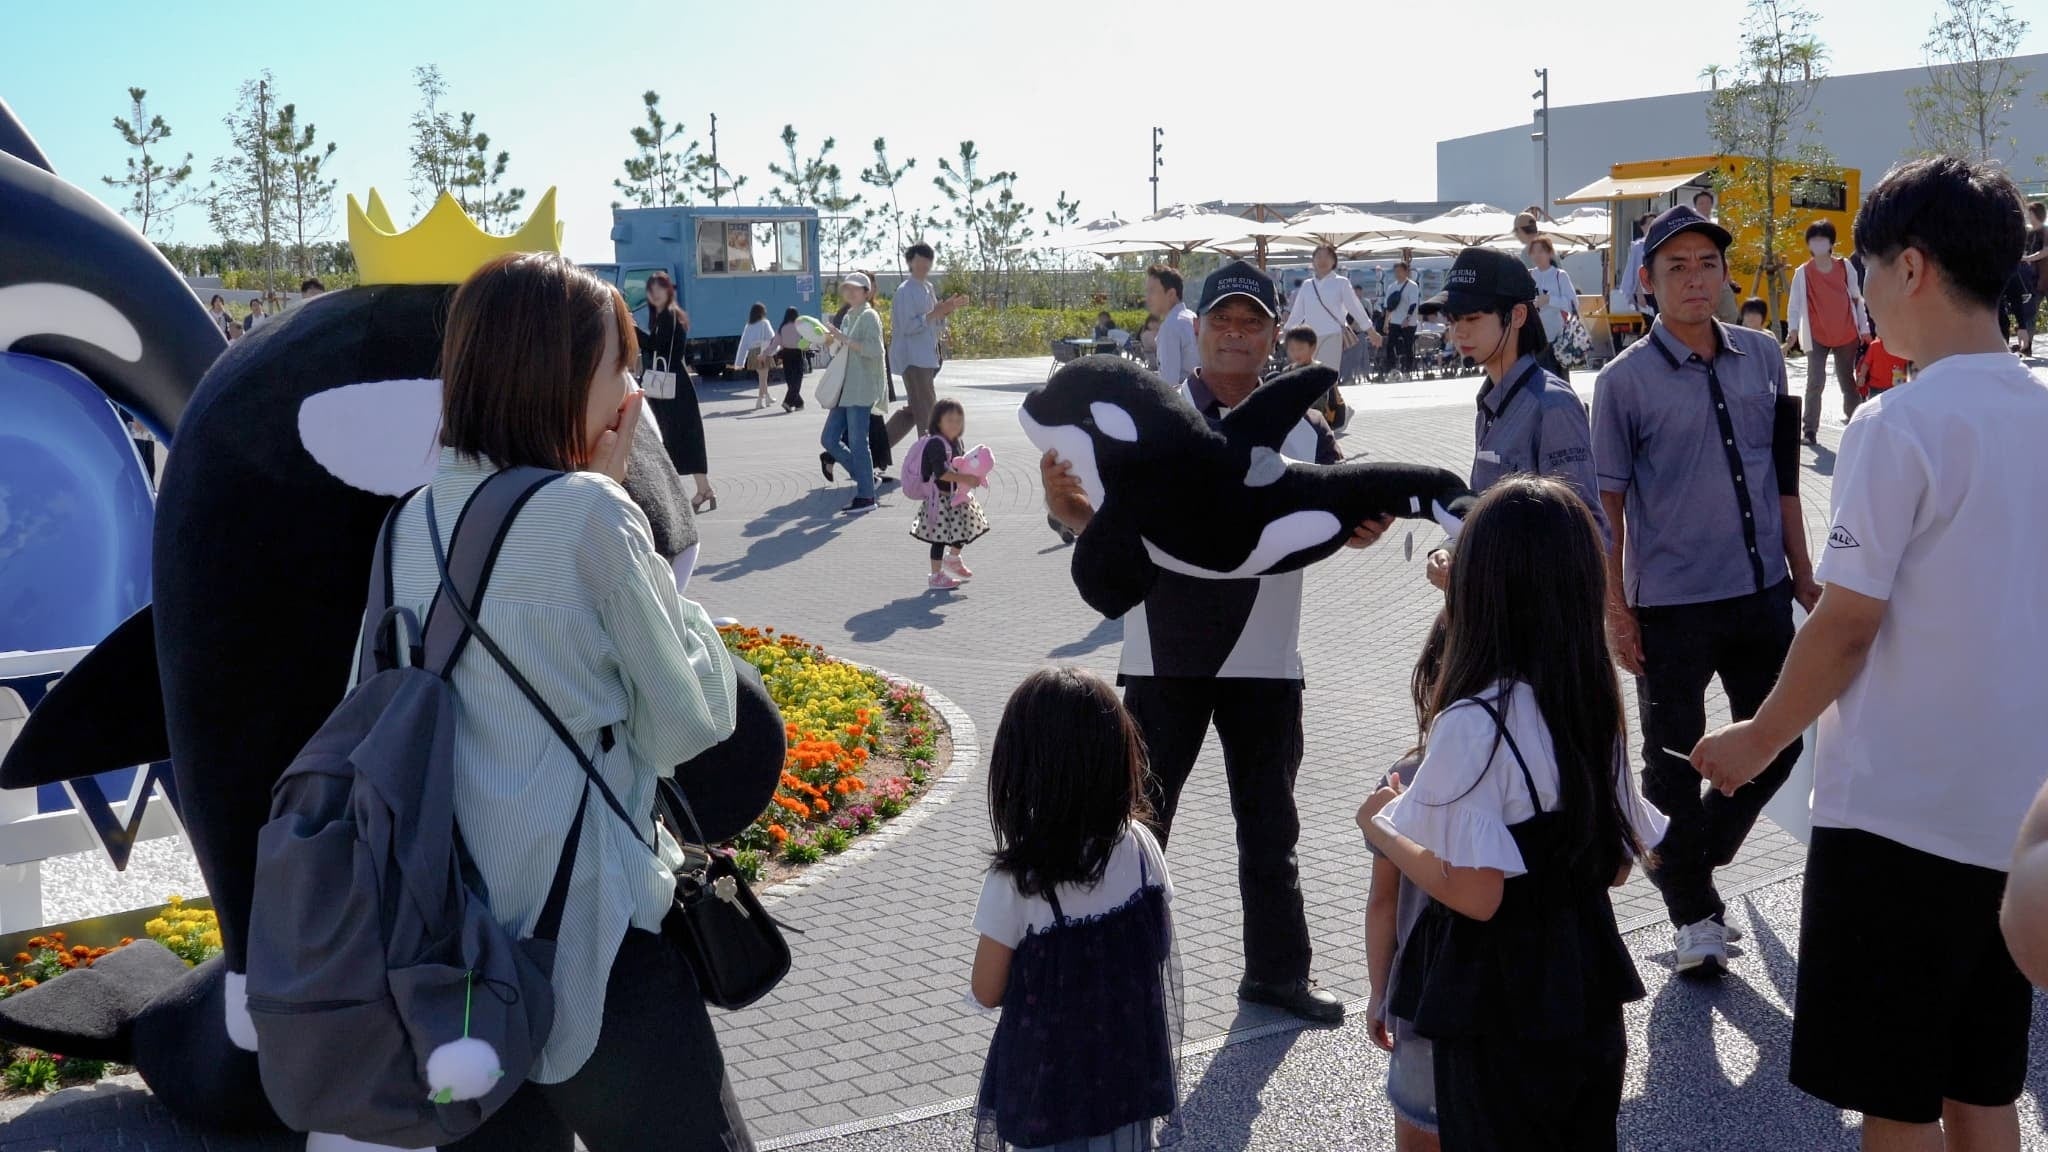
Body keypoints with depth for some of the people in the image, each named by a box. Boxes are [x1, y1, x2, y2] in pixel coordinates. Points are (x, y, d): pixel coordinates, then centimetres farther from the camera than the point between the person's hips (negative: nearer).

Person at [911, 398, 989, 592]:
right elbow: (942, 472, -30)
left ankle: (953, 559, 44)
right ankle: (936, 576, 6)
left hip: (957, 495, 9)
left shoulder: (957, 442, 8)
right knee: (940, 536, -3)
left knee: (964, 529, 20)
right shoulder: (936, 444, -21)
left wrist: (974, 476, -2)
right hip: (941, 498, -9)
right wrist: (966, 479, -32)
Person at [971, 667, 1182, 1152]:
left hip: (1050, 1081, -3)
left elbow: (987, 992, -12)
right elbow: (1157, 949, 1)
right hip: (1131, 1067, 3)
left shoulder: (1016, 880, -23)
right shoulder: (1141, 848, -14)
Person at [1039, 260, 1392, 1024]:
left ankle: (1277, 970, 32)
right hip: (1164, 654, -2)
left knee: (1269, 825, 15)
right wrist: (1062, 502, -23)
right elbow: (1105, 524, -3)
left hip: (1264, 659, 2)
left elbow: (1334, 527, 7)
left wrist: (1364, 529, -15)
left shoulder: (1304, 431, 3)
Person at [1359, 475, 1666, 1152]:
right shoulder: (1599, 708, -1)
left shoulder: (1473, 723, -22)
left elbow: (1475, 895, -22)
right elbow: (1619, 864, 7)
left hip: (1498, 1010, -6)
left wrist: (1380, 828, -8)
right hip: (1586, 988, 6)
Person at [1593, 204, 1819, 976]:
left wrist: (1802, 577, 12)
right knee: (1674, 761, 6)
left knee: (1779, 743, 14)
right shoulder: (1625, 381, -8)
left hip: (1761, 594, 5)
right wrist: (1616, 611, -8)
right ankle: (1694, 911, 23)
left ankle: (1687, 859, 36)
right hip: (1671, 605, -5)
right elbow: (1608, 503, -6)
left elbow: (1782, 476, 12)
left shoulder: (1763, 358, 5)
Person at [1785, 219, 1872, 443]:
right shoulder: (1803, 272, -5)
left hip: (1847, 336, 2)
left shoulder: (1845, 267, 1)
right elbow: (1794, 304, -6)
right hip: (1817, 337, -2)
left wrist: (1864, 328, 6)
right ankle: (1810, 430, -6)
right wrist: (1793, 332, -16)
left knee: (1848, 380, 14)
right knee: (1815, 383, -8)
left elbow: (1857, 298, 6)